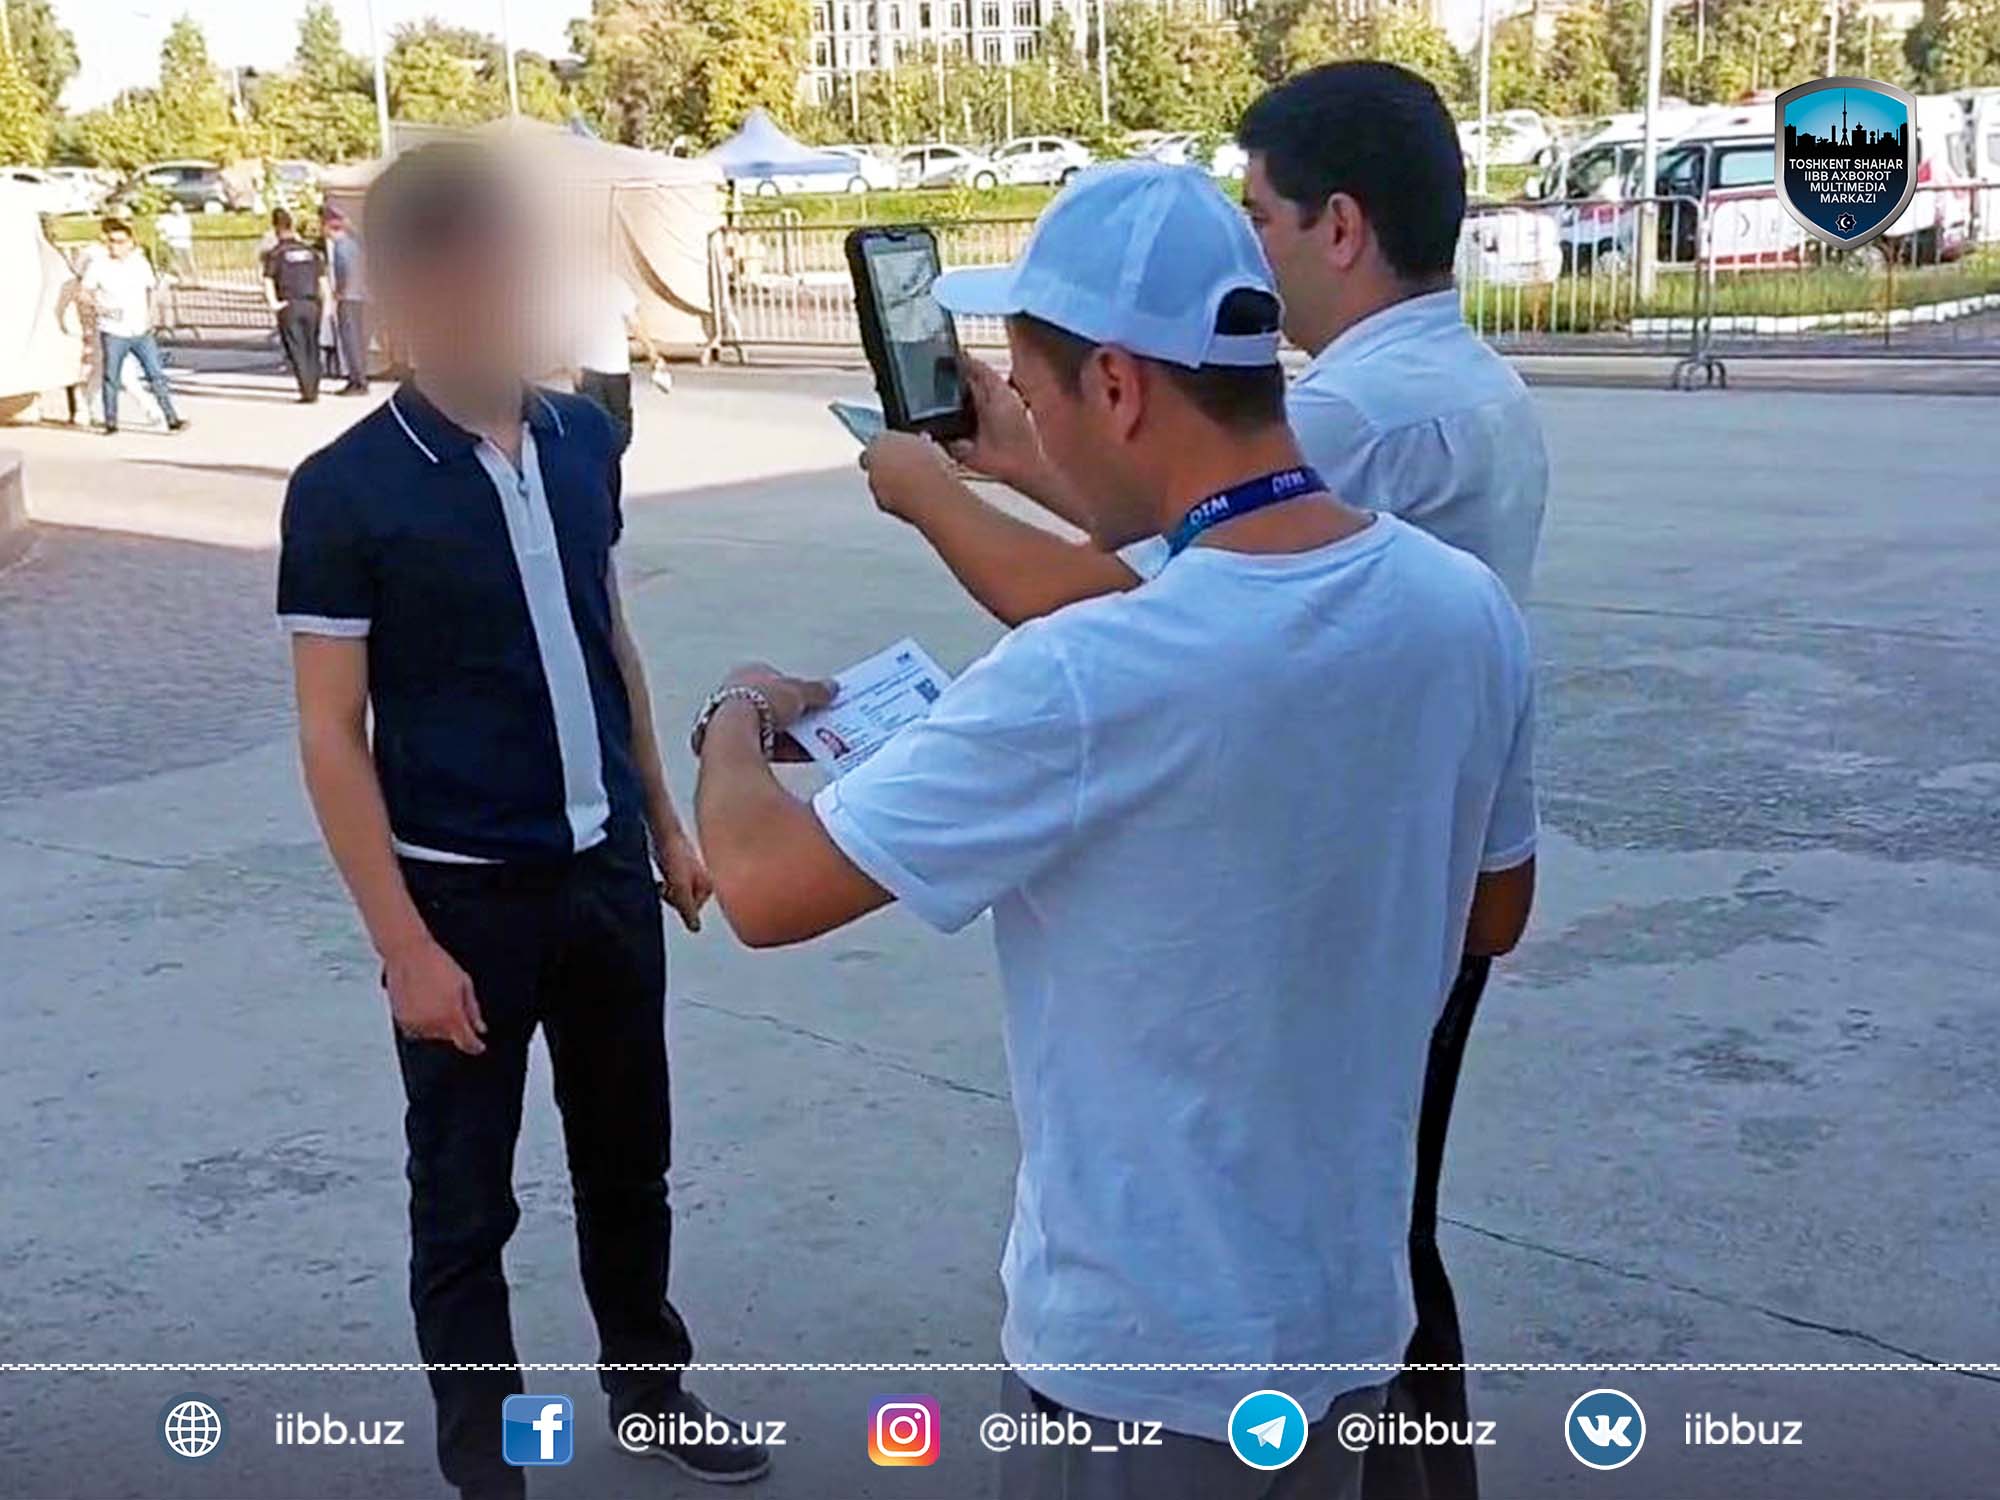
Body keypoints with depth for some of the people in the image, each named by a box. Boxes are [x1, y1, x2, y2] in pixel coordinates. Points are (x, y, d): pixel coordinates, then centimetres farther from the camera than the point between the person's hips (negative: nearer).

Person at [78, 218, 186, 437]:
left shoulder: (141, 262, 5)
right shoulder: (98, 265, -5)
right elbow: (85, 291, -2)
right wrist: (97, 307, -19)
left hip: (141, 330, 2)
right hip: (113, 332, -2)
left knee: (157, 374, -3)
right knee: (111, 378, 5)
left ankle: (172, 419, -1)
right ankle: (111, 423, 16)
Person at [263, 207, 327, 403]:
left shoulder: (275, 253, -2)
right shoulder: (310, 251, 10)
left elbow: (268, 282, -12)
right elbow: (322, 280, 8)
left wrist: (274, 304, -11)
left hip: (289, 306, -3)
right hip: (311, 304, 3)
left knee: (296, 350, 0)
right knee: (312, 348, 12)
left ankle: (307, 391, -6)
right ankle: (314, 391, 13)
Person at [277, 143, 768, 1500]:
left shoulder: (584, 439, 1)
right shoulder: (346, 491, -14)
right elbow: (332, 736, -12)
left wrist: (664, 821, 14)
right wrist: (403, 942, -15)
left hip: (606, 869, 5)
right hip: (464, 892, -4)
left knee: (629, 1158, 20)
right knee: (465, 1202, 10)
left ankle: (650, 1385, 41)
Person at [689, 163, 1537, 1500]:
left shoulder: (1086, 682, -29)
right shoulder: (1470, 613, -8)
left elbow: (764, 888, -18)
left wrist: (738, 719, 2)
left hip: (1145, 1356, -6)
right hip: (1346, 1315, 6)